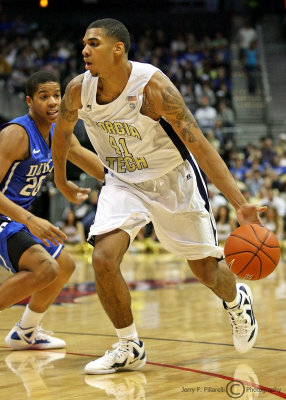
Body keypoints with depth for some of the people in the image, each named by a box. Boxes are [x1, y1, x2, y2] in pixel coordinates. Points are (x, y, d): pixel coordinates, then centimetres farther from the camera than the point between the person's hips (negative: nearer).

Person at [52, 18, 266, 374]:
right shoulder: (78, 90, -16)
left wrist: (240, 204, -37)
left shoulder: (153, 87, -29)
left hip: (174, 181, -3)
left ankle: (237, 302, 45)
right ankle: (129, 348, -1)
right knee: (103, 258, -20)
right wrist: (61, 181, 20)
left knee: (207, 270, 7)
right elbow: (62, 132, 8)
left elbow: (201, 148, -30)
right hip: (124, 182, 3)